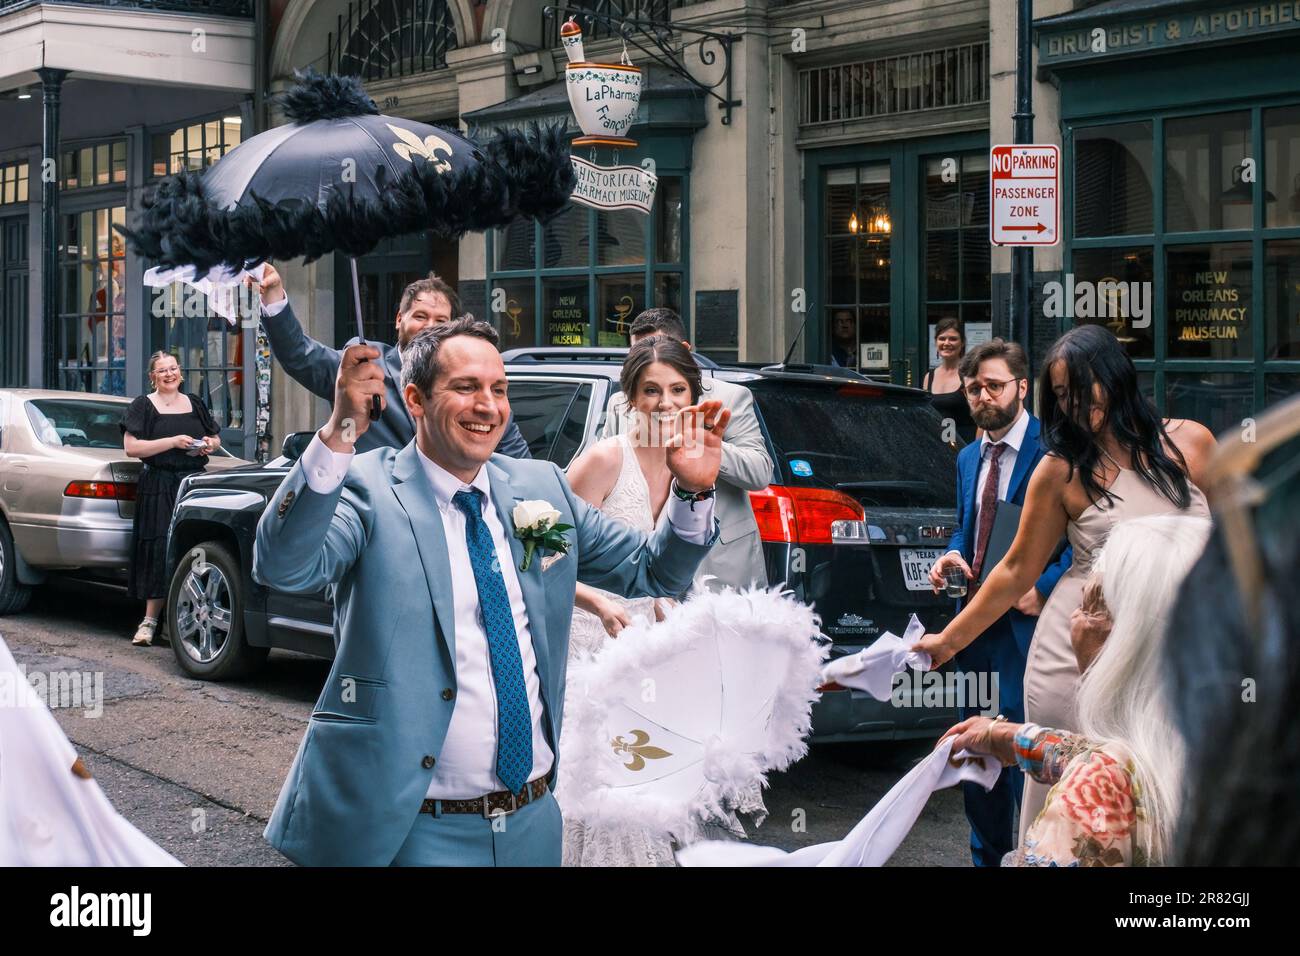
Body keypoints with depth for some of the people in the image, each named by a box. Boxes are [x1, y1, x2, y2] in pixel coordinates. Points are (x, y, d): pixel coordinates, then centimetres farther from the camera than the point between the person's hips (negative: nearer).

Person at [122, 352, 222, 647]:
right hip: (159, 487, -4)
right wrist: (173, 442, -14)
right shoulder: (143, 406, 4)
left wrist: (210, 444, 3)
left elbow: (216, 437, 28)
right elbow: (131, 447, -7)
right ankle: (150, 621, -7)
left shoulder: (194, 403, 17)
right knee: (160, 551, -9)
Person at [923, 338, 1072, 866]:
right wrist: (952, 555, 3)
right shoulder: (969, 457, 15)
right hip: (976, 624, 8)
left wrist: (1045, 587, -22)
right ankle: (988, 856, 28)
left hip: (1026, 622, -8)